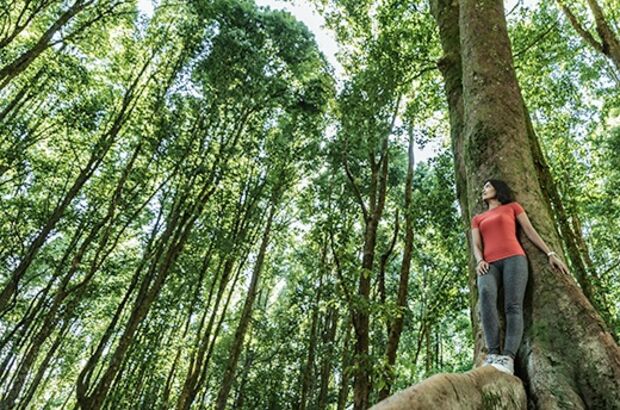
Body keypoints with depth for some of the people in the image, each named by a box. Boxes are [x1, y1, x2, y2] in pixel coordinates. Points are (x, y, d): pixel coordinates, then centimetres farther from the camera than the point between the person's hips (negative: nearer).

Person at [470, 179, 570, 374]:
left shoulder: (512, 207, 23)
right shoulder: (477, 218, 28)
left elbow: (530, 231, 14)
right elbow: (477, 245, 17)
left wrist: (550, 254, 3)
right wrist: (479, 261, -5)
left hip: (513, 258, -1)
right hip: (490, 263, 1)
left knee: (513, 306, -22)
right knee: (486, 295, -31)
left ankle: (508, 357, -36)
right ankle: (492, 353, -38)